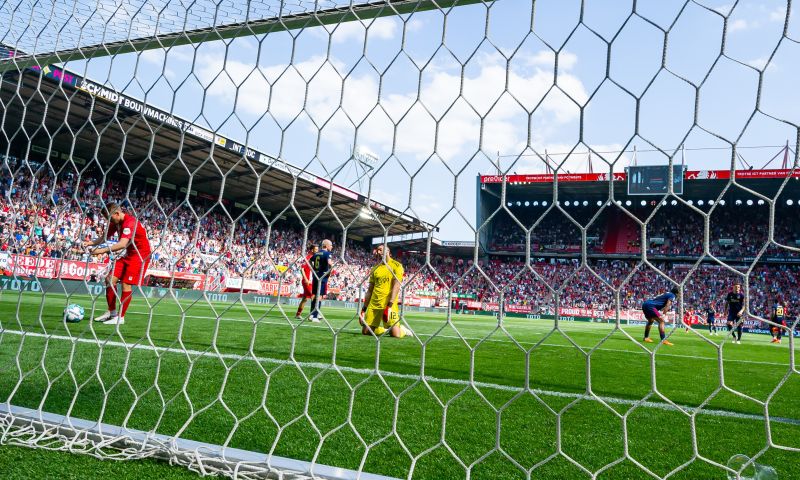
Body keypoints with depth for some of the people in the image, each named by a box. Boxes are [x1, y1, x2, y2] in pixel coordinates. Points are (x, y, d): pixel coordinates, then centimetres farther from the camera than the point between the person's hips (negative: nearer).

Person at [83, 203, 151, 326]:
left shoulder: (130, 222, -24)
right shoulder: (116, 222, 4)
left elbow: (122, 244, -36)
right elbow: (105, 237, 10)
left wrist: (103, 250, -36)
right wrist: (91, 243, -7)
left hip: (140, 255, -9)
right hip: (128, 255, 9)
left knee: (126, 284, -11)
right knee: (110, 279, 3)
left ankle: (120, 317, 0)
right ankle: (112, 312, 16)